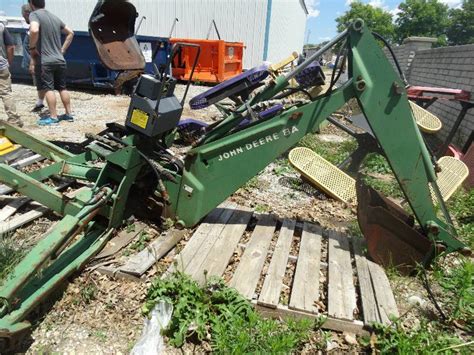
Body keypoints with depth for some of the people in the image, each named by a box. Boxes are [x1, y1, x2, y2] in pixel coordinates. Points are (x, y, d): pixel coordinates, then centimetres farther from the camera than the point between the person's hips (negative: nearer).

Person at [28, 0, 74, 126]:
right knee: (62, 88, 11)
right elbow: (70, 33, 20)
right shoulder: (55, 17, 12)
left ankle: (53, 117, -1)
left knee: (48, 89, -2)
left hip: (44, 61, -6)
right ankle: (69, 114, 15)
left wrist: (32, 48, -12)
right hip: (60, 60, 6)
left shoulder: (34, 14, -8)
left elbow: (34, 30, -28)